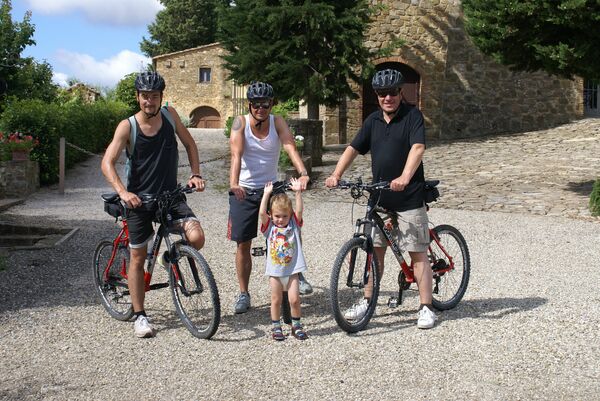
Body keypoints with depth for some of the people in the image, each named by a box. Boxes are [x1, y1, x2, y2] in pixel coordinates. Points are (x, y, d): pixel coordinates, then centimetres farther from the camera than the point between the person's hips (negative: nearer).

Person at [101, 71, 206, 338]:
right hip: (139, 199, -2)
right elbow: (107, 163, -19)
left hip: (170, 195, 2)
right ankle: (140, 316, 16)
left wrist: (195, 174, -3)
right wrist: (122, 192, -34)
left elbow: (189, 144, 11)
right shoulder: (127, 126, -12)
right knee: (138, 258, 3)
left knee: (196, 238, -19)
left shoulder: (170, 115, -2)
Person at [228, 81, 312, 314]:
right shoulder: (240, 122, -10)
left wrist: (302, 173, -40)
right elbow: (236, 154, -23)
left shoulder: (277, 122, -6)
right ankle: (243, 293, 16)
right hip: (243, 191, -1)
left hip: (271, 187, 1)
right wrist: (234, 183, -40)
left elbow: (291, 148, -22)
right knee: (243, 244, 4)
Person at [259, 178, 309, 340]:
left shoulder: (294, 224, 2)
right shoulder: (269, 226, -1)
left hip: (292, 270, 0)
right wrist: (266, 193, -17)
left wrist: (298, 192, -20)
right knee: (276, 300, 8)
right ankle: (276, 327, 21)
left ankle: (296, 326, 15)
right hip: (275, 271, 0)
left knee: (294, 299, -3)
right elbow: (262, 213, -16)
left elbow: (299, 211, -13)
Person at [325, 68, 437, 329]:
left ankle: (426, 308, 4)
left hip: (409, 198, -5)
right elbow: (353, 148, 8)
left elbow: (418, 147, -20)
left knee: (418, 253, -2)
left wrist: (405, 177, -36)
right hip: (379, 197, 5)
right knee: (375, 249, 10)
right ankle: (367, 302, 21)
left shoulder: (412, 115, -7)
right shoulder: (373, 121, 10)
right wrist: (336, 175, -8)